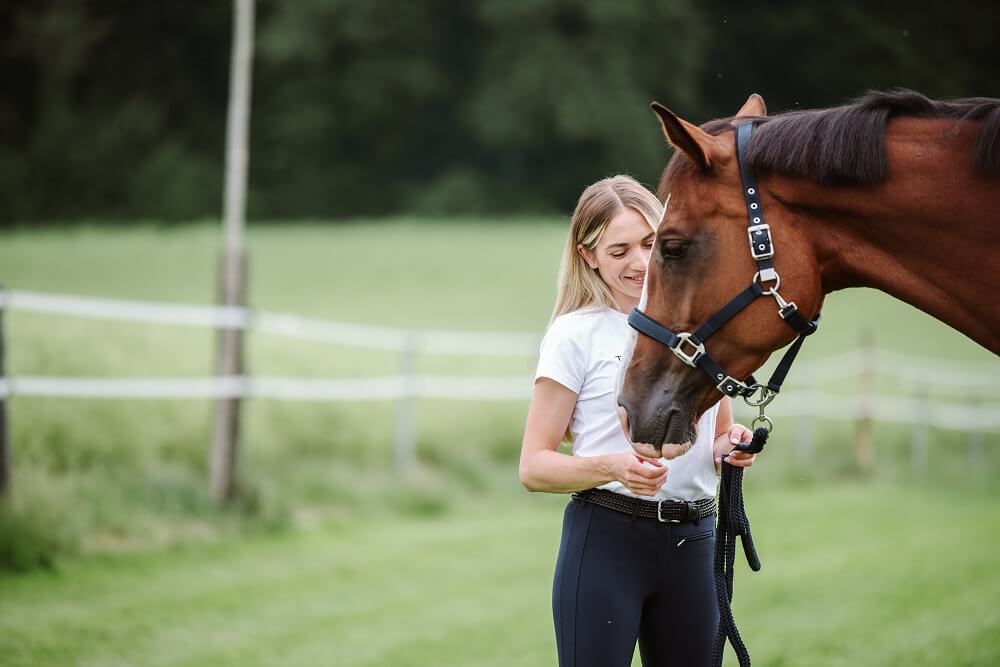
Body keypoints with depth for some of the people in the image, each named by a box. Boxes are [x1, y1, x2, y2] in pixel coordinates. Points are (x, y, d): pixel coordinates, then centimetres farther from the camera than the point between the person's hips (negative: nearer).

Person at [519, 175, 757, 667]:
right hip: (605, 539, -4)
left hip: (693, 542, 4)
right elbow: (534, 468, -6)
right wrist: (613, 467, -23)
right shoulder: (575, 335, -4)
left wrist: (731, 448, -3)